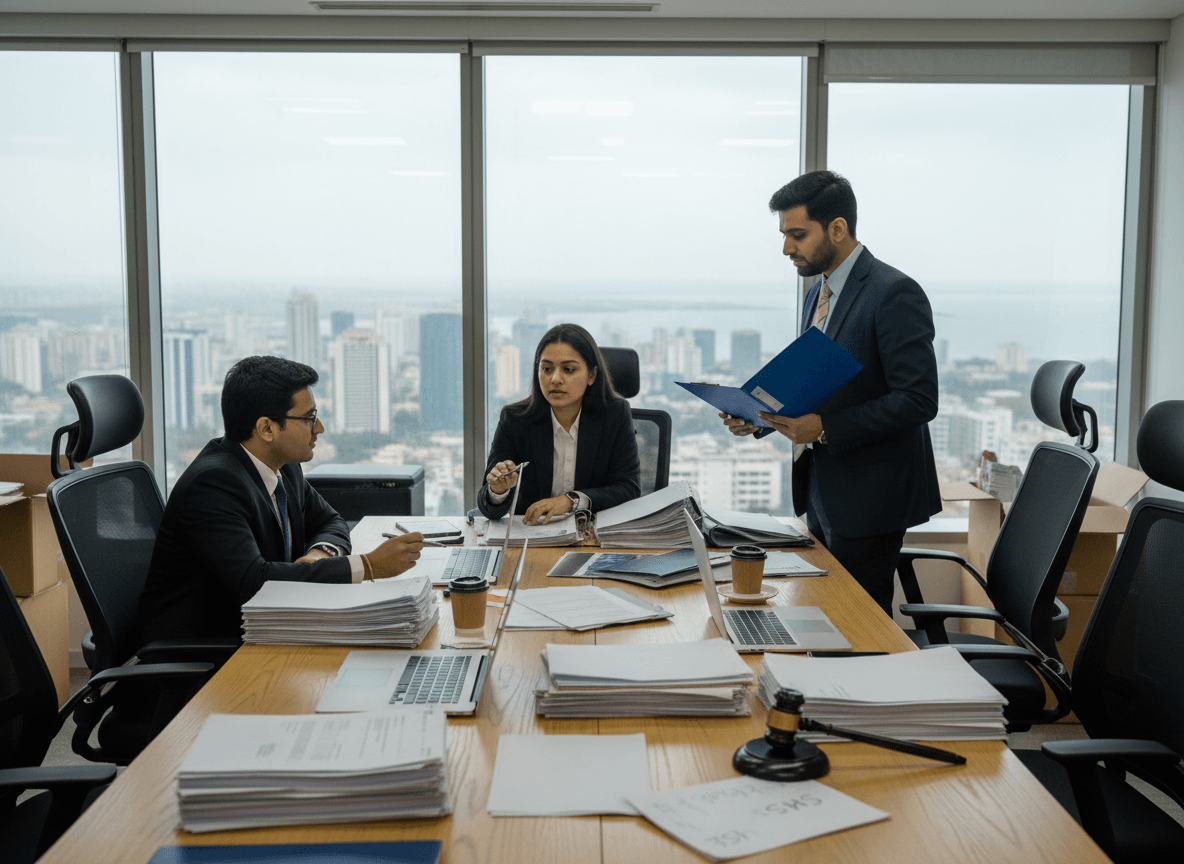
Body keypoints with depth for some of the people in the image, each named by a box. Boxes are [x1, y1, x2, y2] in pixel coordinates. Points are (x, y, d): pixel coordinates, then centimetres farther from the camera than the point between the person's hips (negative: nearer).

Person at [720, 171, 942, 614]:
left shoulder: (893, 293, -16)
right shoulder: (818, 293, 13)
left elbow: (918, 400, -22)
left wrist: (824, 427, -25)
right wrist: (761, 415, 3)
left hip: (868, 497, -9)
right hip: (822, 493, 9)